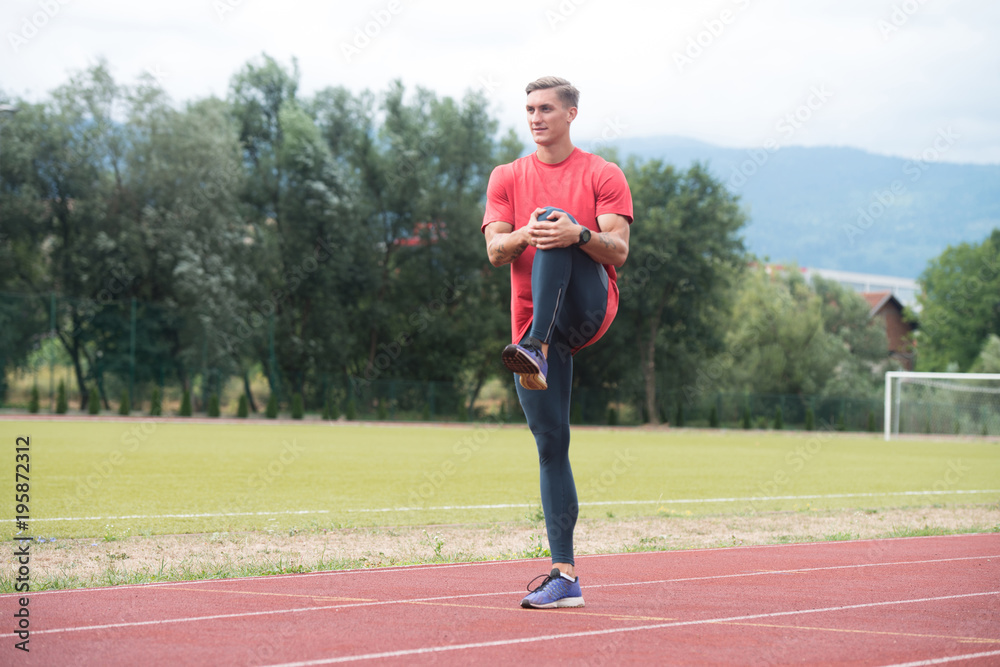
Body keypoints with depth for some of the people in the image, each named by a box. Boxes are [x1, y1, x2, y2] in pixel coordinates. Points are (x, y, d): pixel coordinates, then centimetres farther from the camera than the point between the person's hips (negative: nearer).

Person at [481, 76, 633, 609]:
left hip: (589, 306, -3)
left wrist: (580, 234, -24)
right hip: (532, 320, 3)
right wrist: (524, 235, -19)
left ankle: (537, 350, -44)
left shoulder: (602, 175, 6)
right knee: (550, 443, -2)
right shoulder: (507, 178, 15)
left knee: (556, 221, -28)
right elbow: (495, 252, 4)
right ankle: (564, 574, -1)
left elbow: (618, 252, -3)